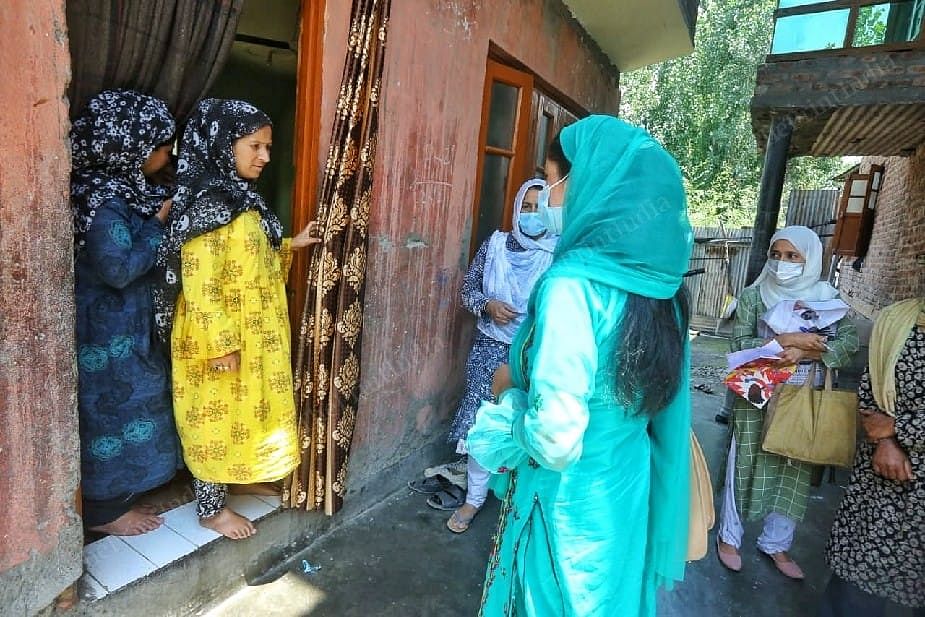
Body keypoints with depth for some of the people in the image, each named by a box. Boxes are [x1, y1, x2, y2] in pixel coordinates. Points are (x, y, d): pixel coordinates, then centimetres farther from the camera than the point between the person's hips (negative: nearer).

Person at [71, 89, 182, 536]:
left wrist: (157, 216, 3)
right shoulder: (105, 202, -24)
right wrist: (158, 223, -19)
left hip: (122, 321, 10)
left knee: (124, 405, 21)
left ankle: (116, 496, 39)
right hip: (107, 328, -10)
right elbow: (119, 268, -27)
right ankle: (104, 510, 24)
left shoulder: (117, 185, 5)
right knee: (112, 410, 4)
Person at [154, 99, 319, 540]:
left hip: (253, 334, 9)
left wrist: (291, 245, 13)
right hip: (221, 339, -9)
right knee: (216, 417, 6)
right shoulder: (207, 204, -21)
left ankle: (237, 477, 41)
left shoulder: (241, 199, 9)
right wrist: (221, 343, -23)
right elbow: (199, 282, -23)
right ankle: (211, 509, 23)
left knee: (242, 411, 21)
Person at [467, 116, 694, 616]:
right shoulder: (654, 277, -3)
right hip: (629, 488, 7)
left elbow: (554, 441, -29)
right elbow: (648, 397, 8)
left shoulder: (573, 283, -27)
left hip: (569, 505, -7)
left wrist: (508, 391, -10)